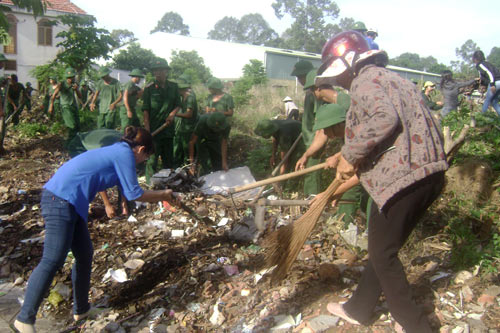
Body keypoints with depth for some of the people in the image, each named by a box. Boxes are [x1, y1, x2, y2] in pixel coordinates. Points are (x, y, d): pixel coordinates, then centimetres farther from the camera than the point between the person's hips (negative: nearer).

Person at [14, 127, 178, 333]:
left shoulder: (116, 151, 20)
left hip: (67, 202, 10)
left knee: (85, 255, 15)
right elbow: (134, 194, -5)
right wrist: (162, 195, 10)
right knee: (53, 260, -7)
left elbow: (127, 189, 32)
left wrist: (161, 196, 35)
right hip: (61, 201, -10)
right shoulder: (125, 154, -8)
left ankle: (81, 309, 27)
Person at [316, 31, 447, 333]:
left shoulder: (365, 80, -5)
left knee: (382, 254, 4)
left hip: (403, 177, -10)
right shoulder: (390, 78, 25)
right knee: (383, 248, 19)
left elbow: (384, 118, -26)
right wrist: (347, 159, 26)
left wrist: (350, 154, -16)